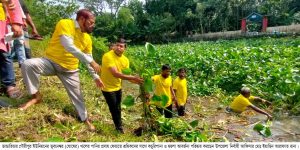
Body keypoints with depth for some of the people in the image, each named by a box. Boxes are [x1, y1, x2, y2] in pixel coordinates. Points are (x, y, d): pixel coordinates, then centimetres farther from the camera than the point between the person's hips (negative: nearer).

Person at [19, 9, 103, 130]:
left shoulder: (87, 39, 2)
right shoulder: (65, 24, -18)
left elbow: (88, 59, 9)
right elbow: (69, 47, -31)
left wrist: (96, 77, 7)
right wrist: (90, 61, -32)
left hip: (70, 69, 5)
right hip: (51, 61, -4)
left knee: (77, 95, 9)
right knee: (27, 65, -32)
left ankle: (85, 119, 29)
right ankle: (36, 96, -12)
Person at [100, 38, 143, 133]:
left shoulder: (125, 60, -4)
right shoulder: (108, 56, -27)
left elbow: (126, 75, -5)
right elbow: (115, 73, -36)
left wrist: (137, 81, -22)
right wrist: (133, 77, -38)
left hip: (118, 87, 7)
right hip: (108, 87, -7)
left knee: (118, 108, 22)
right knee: (114, 109, 4)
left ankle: (119, 126, 44)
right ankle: (119, 128, 28)